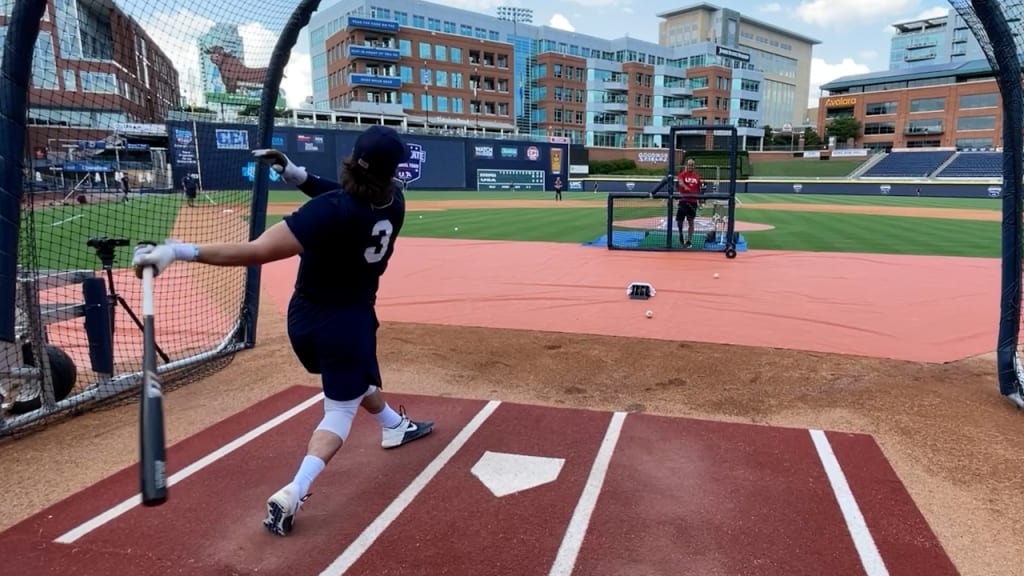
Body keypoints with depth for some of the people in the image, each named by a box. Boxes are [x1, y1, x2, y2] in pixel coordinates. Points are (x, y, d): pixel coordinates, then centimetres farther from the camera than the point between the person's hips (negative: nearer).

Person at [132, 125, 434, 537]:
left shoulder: (330, 211, -29)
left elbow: (257, 252, -36)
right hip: (349, 321, 0)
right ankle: (293, 493, -14)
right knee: (341, 408, 7)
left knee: (354, 378, 27)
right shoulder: (394, 202, -16)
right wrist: (299, 176, -6)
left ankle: (395, 426, 52)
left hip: (305, 319, 0)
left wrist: (178, 251, -35)